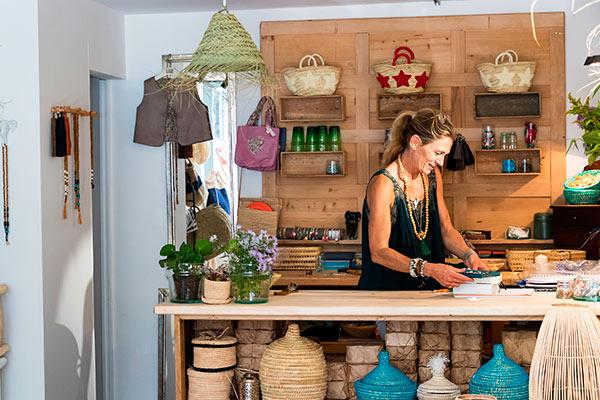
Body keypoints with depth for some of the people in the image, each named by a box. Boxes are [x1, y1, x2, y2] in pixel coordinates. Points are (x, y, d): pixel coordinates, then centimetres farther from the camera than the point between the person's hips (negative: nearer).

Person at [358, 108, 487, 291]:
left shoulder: (433, 176, 9)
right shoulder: (383, 184, -15)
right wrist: (428, 269, -29)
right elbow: (378, 252, -19)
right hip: (386, 290, -7)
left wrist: (468, 255, -2)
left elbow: (446, 229, 18)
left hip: (427, 289, 7)